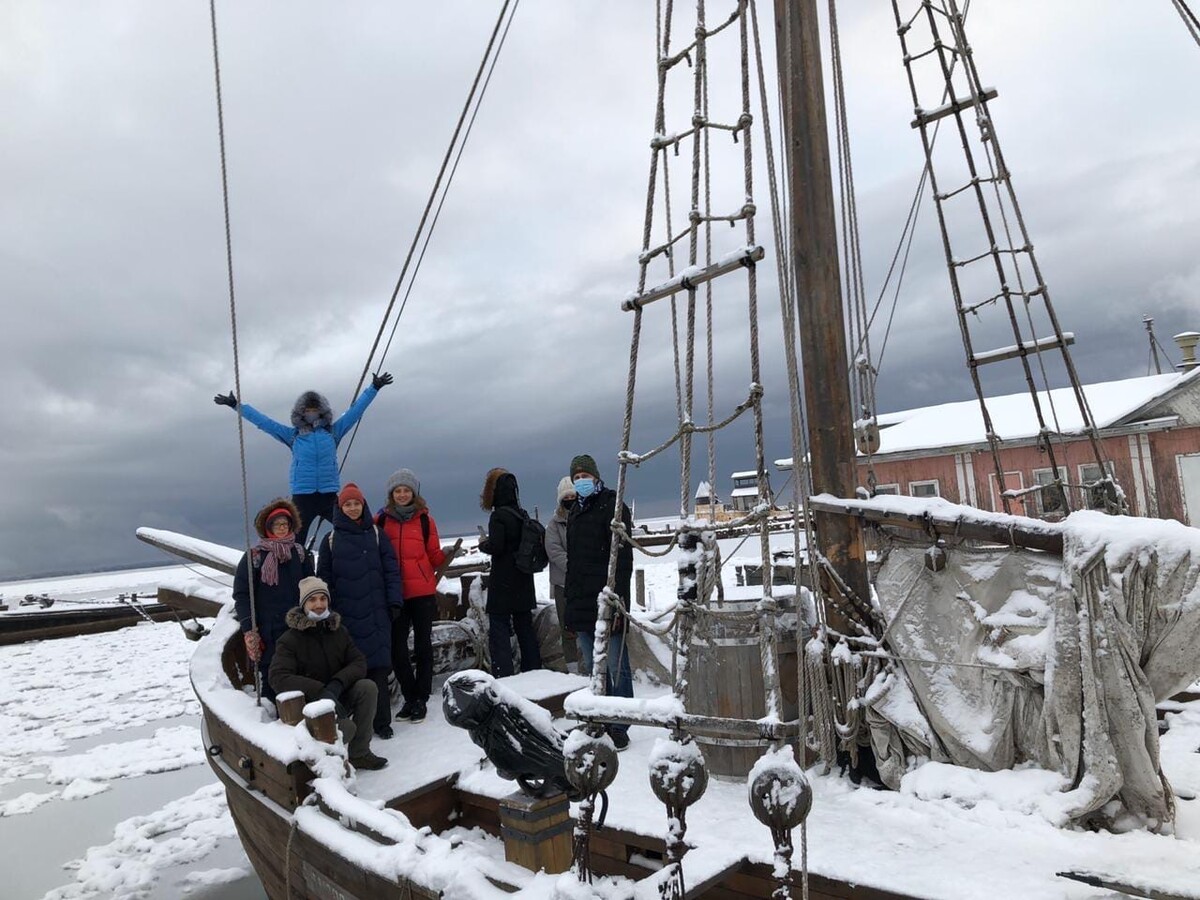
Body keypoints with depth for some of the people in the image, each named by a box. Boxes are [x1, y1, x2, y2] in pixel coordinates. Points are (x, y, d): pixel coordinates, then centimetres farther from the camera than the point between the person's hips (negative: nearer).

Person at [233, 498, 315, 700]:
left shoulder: (299, 553, 11)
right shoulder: (254, 555, 2)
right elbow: (241, 595, -1)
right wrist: (249, 630, -8)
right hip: (268, 632, -2)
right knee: (271, 679, -3)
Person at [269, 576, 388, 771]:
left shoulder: (339, 631, 3)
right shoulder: (290, 640, -11)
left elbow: (359, 662, -3)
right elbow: (278, 678, -23)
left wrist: (337, 684, -25)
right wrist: (320, 691, -34)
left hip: (338, 697, 5)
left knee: (368, 687, -23)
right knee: (347, 728, -32)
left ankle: (359, 754, -10)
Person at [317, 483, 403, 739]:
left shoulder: (376, 534, 7)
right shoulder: (331, 540, 8)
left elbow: (391, 570, 5)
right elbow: (324, 578, 10)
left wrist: (394, 600, -3)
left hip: (375, 613, 0)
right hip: (346, 615, 0)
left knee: (378, 665, -2)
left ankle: (381, 721, 6)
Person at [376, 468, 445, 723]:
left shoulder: (425, 519, 3)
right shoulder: (381, 520, 4)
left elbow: (434, 555, 6)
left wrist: (448, 555, -14)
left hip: (423, 591, -1)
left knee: (423, 644, 4)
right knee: (397, 647, 5)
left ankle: (421, 699, 15)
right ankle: (410, 697, 21)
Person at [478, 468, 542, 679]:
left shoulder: (498, 516, -14)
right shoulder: (522, 515, 7)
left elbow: (495, 547, -21)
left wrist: (482, 544, -1)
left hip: (503, 585, -7)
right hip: (524, 584, 7)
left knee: (499, 630, -3)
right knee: (525, 628, 16)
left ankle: (503, 677, -7)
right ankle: (533, 671, 23)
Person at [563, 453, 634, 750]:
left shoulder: (612, 507, -5)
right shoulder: (575, 513, 18)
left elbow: (623, 559, -13)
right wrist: (571, 602, 17)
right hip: (581, 605, 8)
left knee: (616, 668, -1)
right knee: (593, 670, 13)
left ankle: (619, 728, 7)